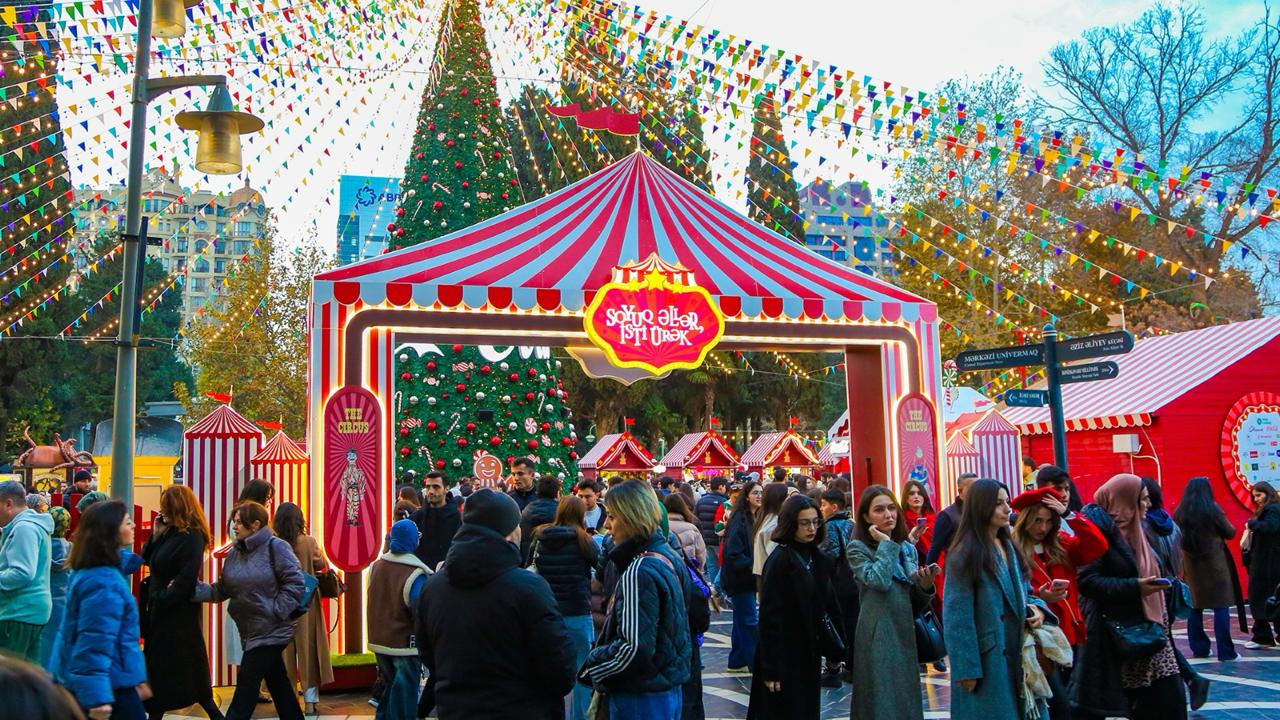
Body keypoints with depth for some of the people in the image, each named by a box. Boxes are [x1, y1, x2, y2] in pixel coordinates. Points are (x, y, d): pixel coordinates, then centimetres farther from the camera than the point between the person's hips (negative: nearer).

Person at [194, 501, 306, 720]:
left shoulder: (276, 547, -14)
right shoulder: (234, 553, 9)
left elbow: (295, 583, -17)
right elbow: (221, 590, 8)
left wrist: (276, 612, -20)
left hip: (271, 630, -7)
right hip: (251, 630, 7)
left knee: (247, 683, -4)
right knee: (277, 681, 15)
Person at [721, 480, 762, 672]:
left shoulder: (756, 519, 10)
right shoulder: (739, 520, -17)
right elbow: (733, 554, -21)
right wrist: (753, 566, -23)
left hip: (750, 577, 9)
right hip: (740, 579, -9)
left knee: (742, 620, 15)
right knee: (749, 621, -4)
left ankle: (737, 662, 25)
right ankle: (755, 663, 2)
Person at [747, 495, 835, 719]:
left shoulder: (819, 559, 5)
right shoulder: (779, 560, -16)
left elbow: (825, 604, 13)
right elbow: (769, 617, -18)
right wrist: (771, 668, -19)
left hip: (809, 655, 7)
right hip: (785, 656, -7)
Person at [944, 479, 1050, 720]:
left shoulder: (1009, 546, 10)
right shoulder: (964, 553, -16)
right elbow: (957, 615, -17)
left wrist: (1037, 608, -3)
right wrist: (967, 669, -19)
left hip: (1015, 652, 8)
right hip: (985, 655, -8)